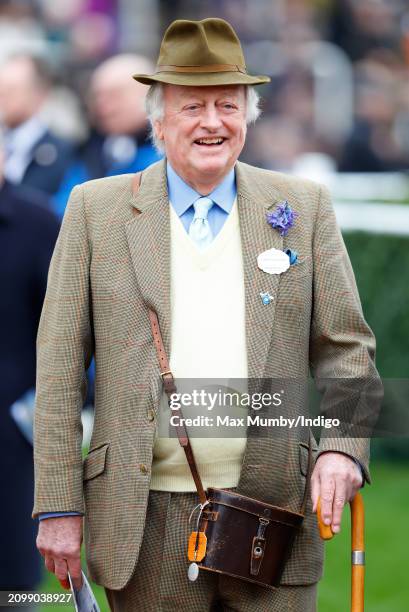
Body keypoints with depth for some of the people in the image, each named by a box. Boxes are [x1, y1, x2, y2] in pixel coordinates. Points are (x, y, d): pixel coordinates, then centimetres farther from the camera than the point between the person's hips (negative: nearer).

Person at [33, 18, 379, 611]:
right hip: (146, 526, -1)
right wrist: (58, 504, -3)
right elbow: (60, 364, 3)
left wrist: (342, 446, -10)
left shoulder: (303, 207, 9)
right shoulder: (96, 209, 5)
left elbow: (345, 346, 9)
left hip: (273, 514, 1)